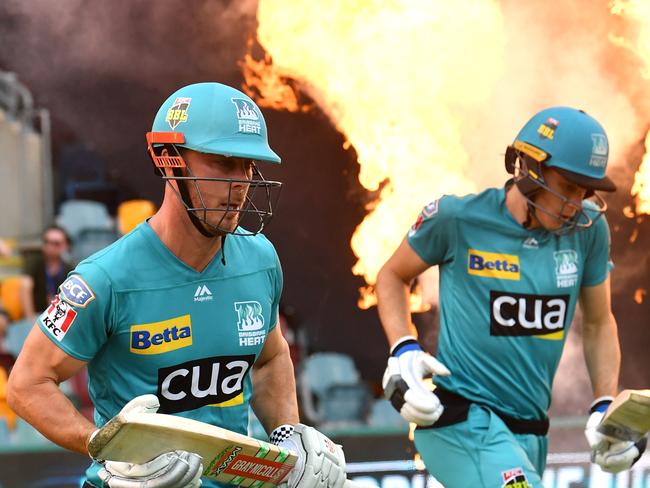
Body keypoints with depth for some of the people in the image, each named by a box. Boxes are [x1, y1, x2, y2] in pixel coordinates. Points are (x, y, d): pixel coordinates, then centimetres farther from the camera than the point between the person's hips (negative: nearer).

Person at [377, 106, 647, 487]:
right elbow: (393, 276, 8)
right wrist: (403, 351, -7)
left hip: (530, 432, 6)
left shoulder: (587, 230, 2)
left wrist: (606, 408, 5)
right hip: (464, 420, -6)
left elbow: (598, 323, 16)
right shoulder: (458, 218, -9)